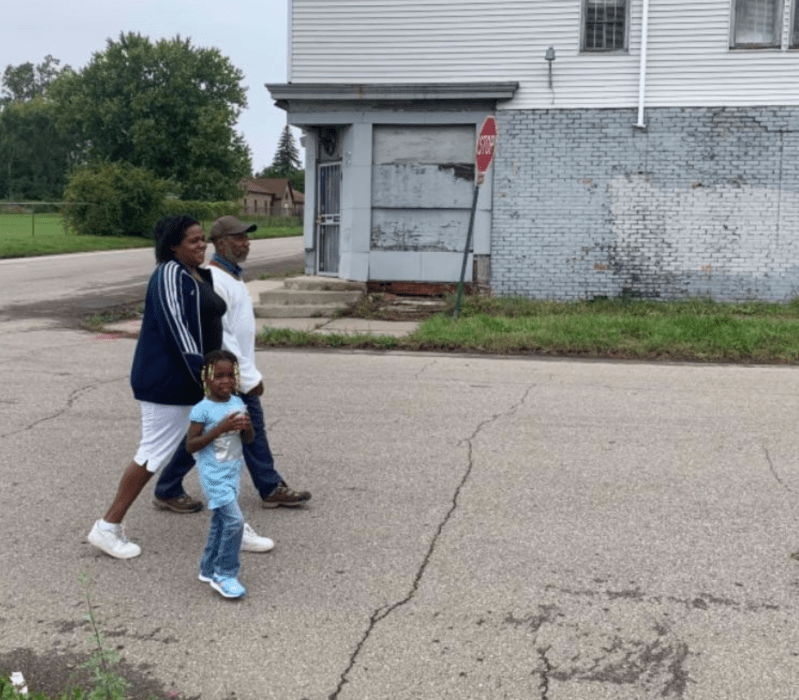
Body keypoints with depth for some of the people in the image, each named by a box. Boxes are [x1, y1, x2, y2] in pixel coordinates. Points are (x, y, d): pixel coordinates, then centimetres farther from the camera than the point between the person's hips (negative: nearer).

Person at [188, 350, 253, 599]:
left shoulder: (238, 404, 3)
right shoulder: (202, 410, -15)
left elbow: (248, 439, 12)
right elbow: (190, 445, -16)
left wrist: (247, 426, -12)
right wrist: (220, 428, -24)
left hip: (232, 473, 7)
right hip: (214, 475, -7)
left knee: (221, 522, 17)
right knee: (234, 520, -14)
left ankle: (209, 569, 33)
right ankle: (224, 574, 1)